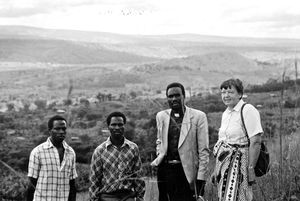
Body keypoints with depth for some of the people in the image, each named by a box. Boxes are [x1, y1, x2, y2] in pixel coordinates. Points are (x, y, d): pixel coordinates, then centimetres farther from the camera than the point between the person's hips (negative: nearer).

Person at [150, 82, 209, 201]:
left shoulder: (198, 116, -1)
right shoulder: (161, 116, 11)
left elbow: (203, 150, -3)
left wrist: (201, 179, -8)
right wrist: (160, 156, 10)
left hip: (187, 172, -3)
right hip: (165, 171, 4)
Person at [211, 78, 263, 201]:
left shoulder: (248, 110, -10)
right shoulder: (225, 113, 15)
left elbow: (255, 142, -16)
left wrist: (251, 169, -19)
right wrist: (216, 169, 16)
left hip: (239, 162, -8)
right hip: (225, 164, 8)